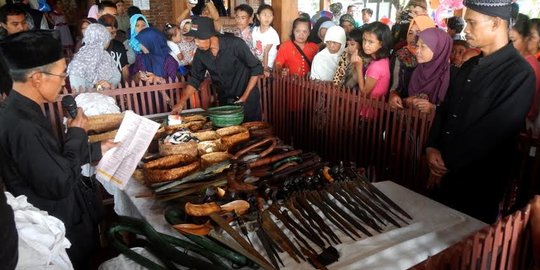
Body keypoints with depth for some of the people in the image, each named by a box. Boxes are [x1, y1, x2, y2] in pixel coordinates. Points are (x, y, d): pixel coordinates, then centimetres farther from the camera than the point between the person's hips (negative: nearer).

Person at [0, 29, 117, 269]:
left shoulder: (22, 111, 1)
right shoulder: (22, 125, -32)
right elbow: (60, 184, -29)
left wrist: (97, 150, 12)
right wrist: (77, 133, -18)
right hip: (58, 231, -9)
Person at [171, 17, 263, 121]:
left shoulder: (235, 44, -21)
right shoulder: (200, 53, -7)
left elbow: (256, 68, -14)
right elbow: (194, 79, 4)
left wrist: (245, 96, -16)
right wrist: (181, 102, -6)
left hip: (247, 98, -4)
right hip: (224, 100, 4)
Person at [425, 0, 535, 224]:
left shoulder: (519, 74, -15)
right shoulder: (469, 66, 9)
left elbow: (493, 131, -21)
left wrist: (446, 162, -15)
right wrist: (432, 147, -7)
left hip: (477, 184, -7)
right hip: (443, 175, 7)